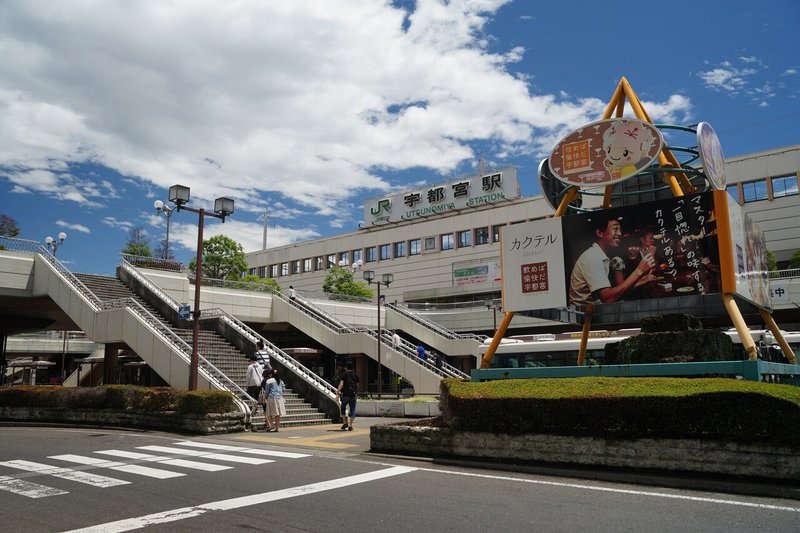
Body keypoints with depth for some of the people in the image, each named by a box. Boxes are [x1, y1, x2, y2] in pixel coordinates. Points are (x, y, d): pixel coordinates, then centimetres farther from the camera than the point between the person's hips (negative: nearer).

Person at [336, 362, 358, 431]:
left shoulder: (344, 375, -1)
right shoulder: (355, 376, 9)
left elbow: (341, 385, -14)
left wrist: (337, 393, -17)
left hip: (345, 395, -1)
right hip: (353, 395, 1)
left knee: (343, 408, 19)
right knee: (352, 411, 6)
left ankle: (345, 423, 14)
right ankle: (350, 425, 1)